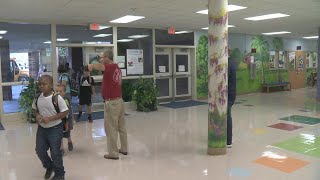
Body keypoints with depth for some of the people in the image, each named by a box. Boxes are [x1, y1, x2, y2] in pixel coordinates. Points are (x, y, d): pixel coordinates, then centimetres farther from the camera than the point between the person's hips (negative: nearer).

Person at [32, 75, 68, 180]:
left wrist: (50, 118, -23)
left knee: (55, 152, 1)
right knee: (39, 150, 11)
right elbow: (34, 109, 14)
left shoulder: (57, 98, -19)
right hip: (42, 128, 6)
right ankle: (49, 167, 39)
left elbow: (65, 112, -17)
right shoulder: (38, 97, -3)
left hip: (55, 128, -5)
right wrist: (37, 115, -9)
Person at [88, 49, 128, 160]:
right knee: (121, 127, 16)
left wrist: (91, 66, -25)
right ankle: (124, 149, 28)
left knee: (111, 129, 2)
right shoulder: (117, 68, 12)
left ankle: (113, 153, 11)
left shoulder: (110, 67, -15)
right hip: (120, 100, 9)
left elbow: (99, 66, -36)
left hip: (112, 102, -9)